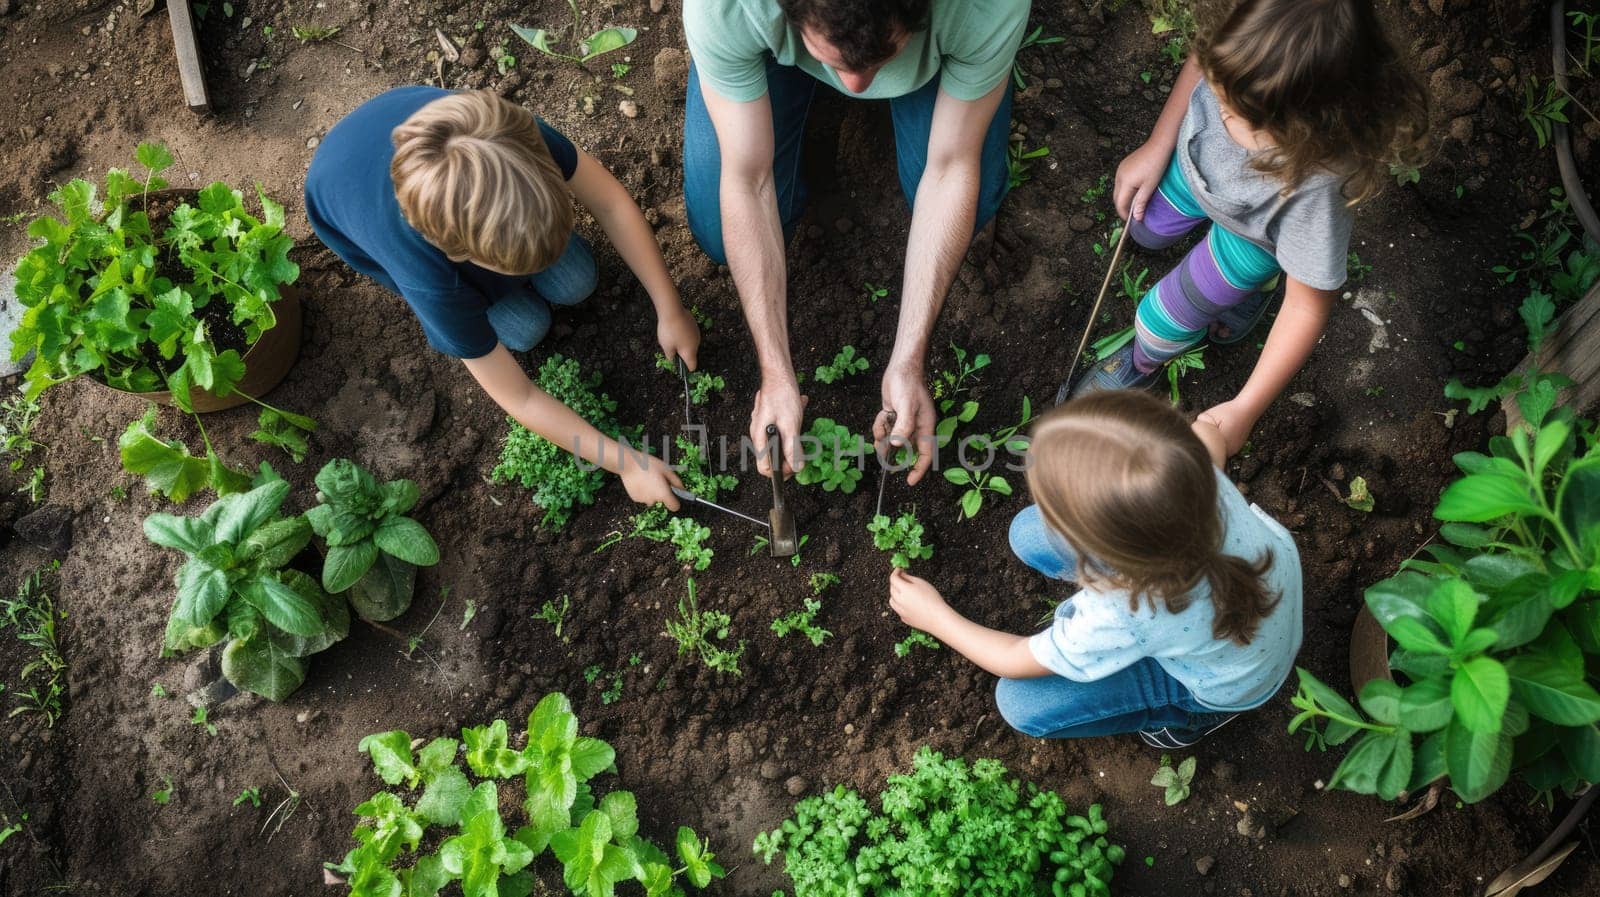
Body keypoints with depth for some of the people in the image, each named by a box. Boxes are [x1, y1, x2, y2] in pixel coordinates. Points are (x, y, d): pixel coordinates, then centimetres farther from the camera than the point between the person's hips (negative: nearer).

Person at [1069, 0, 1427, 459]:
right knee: (1145, 228, 27)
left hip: (1254, 232, -4)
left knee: (1163, 320, 6)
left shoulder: (1315, 183, -49)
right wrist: (1155, 148, -10)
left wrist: (1245, 409, -35)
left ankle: (1143, 363, 44)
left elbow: (1307, 306, -35)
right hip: (1193, 160, 4)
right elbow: (1200, 62, -12)